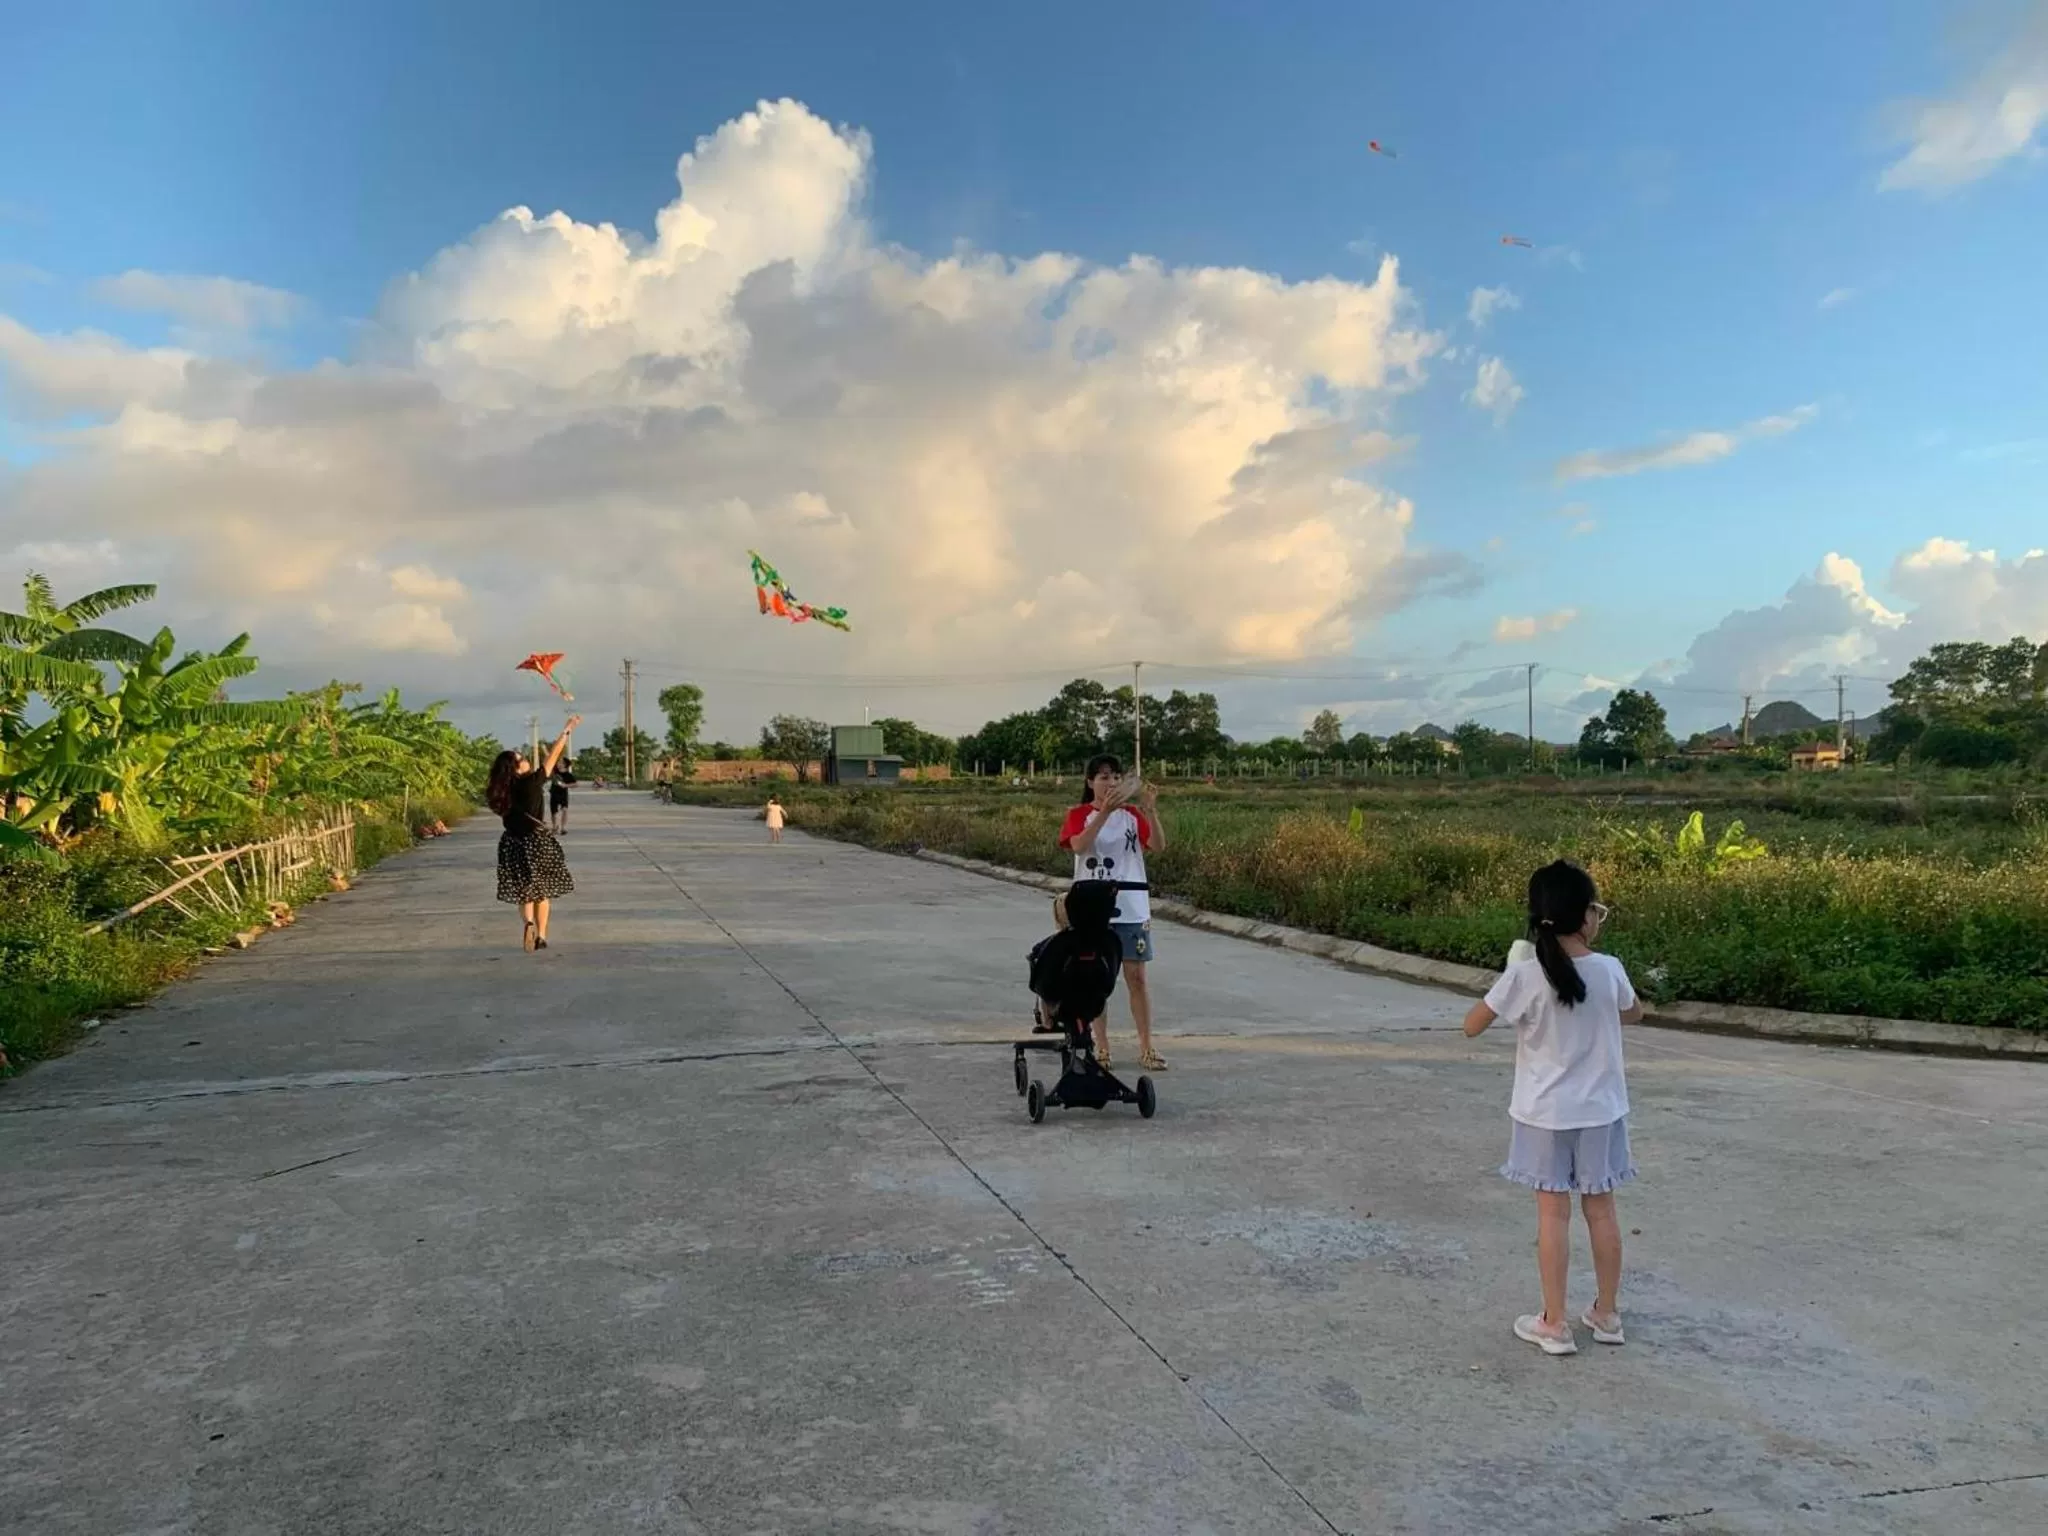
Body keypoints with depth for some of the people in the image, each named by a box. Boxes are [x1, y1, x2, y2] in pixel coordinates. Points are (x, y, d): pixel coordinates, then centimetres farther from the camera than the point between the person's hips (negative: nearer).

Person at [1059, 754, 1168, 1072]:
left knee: (1137, 977, 2)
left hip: (1131, 909, 1)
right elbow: (1079, 846, -21)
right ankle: (1101, 1046, 15)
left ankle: (1146, 1047, 8)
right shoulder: (1079, 815, -1)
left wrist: (1151, 811, -26)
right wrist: (1105, 811, -31)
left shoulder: (1132, 815, 4)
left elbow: (1158, 846, -11)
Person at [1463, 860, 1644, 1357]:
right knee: (1601, 1208, 14)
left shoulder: (1525, 975, -18)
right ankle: (1607, 1314, 28)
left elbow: (1471, 1026, -9)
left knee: (1553, 1212, 5)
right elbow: (1634, 1014, 12)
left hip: (1546, 1113, -2)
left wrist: (1509, 980, 4)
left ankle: (1555, 1324, 13)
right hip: (1599, 1110, 2)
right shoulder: (1609, 970, -10)